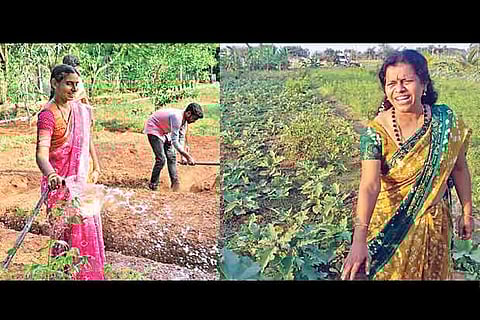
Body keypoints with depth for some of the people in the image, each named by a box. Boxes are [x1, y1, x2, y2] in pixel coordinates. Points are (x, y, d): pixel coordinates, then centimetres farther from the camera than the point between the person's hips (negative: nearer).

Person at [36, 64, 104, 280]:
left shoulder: (83, 110, 3)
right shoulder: (48, 114, -17)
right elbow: (41, 153, -31)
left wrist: (97, 167, 21)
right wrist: (51, 175, -49)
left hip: (82, 181, 7)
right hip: (60, 183, -6)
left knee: (89, 230, 17)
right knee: (66, 235, 0)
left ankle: (90, 274, 35)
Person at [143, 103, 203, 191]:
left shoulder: (185, 120, -6)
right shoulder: (177, 117, -34)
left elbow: (181, 138, 2)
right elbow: (175, 141, -34)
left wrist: (183, 156, -5)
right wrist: (188, 156, -31)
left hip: (164, 131, 9)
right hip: (153, 128, -9)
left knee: (172, 156, 6)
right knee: (161, 159, -14)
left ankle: (175, 184, 15)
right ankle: (153, 185, 0)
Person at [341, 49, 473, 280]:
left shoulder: (446, 120, -14)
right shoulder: (376, 132, -23)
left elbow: (459, 168, -1)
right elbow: (369, 186, -33)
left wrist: (467, 212, 6)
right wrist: (359, 240, -44)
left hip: (435, 221, 3)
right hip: (391, 224, -2)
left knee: (433, 273, 23)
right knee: (392, 274, 18)